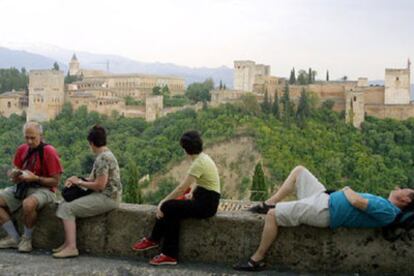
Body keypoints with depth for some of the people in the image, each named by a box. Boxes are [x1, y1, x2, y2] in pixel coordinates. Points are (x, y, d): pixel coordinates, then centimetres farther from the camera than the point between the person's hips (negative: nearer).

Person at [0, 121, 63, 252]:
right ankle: (14, 238, -6)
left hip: (43, 189, -7)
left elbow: (55, 181, -11)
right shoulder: (22, 149, 7)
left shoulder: (49, 151, -11)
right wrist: (15, 174, -10)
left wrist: (35, 178, -23)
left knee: (28, 204, -38)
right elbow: (14, 175, 14)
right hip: (22, 187, 7)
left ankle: (27, 238, -12)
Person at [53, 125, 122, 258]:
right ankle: (68, 242, 7)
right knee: (64, 204, 9)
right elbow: (93, 179, 18)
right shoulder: (103, 155, 15)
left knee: (67, 209, -14)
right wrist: (76, 179, 3)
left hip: (107, 198, -10)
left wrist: (79, 182, -9)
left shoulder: (103, 158, -18)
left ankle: (71, 247, -15)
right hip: (103, 196, 10)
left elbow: (100, 185, -22)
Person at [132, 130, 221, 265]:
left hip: (206, 204, -9)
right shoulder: (202, 157, 9)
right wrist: (191, 193, 7)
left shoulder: (199, 163, -20)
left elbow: (181, 188, -20)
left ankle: (154, 239, 9)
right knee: (172, 213, -2)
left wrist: (163, 202, -12)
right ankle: (169, 255, 0)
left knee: (167, 207, -11)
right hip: (204, 200, 9)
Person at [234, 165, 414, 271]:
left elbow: (357, 202, -22)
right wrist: (348, 192, 8)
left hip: (324, 212, -10)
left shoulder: (388, 211, -17)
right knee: (299, 171, 17)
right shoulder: (385, 205, 13)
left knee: (272, 214, -15)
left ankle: (256, 260, -1)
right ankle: (269, 203, 17)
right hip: (325, 198, 10)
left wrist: (347, 190, -4)